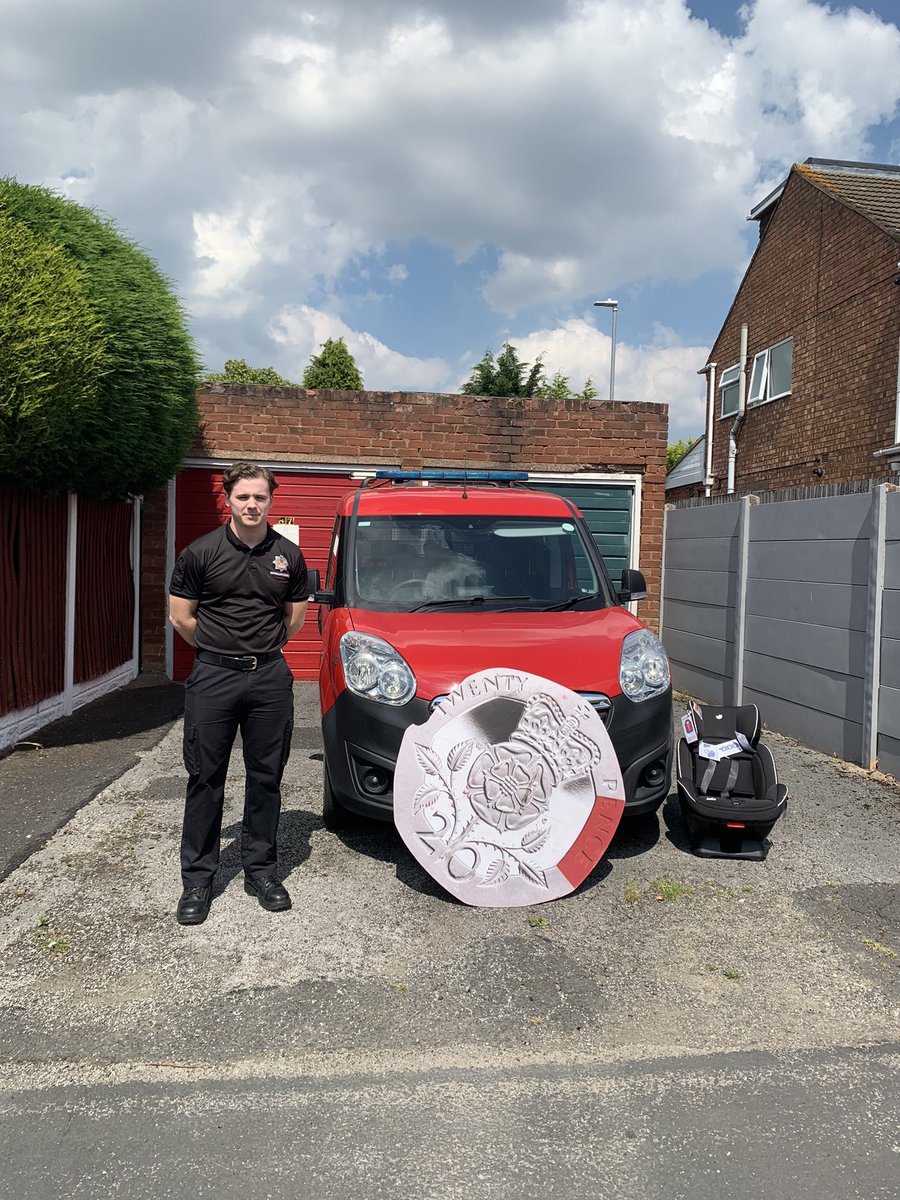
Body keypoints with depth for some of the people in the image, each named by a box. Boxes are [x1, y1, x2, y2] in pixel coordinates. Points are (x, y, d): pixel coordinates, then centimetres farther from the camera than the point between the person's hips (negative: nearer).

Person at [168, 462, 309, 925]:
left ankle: (260, 870, 23)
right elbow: (180, 616, 3)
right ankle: (197, 878, 16)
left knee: (266, 778, 9)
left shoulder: (288, 556, 4)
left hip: (270, 678, 2)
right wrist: (219, 648, 7)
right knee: (205, 778, 4)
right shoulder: (201, 552, -2)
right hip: (212, 677, -2)